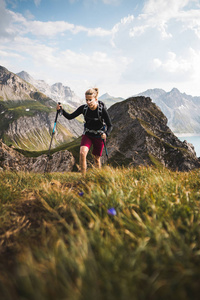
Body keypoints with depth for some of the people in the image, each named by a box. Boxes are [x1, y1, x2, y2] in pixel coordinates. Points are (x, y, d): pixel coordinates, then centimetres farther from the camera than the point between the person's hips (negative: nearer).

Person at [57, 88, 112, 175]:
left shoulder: (102, 109, -21)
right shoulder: (84, 108, -13)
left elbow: (109, 125, -13)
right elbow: (70, 117, -7)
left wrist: (106, 134, -33)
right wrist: (62, 110, -24)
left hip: (99, 136, -2)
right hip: (87, 134, 2)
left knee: (96, 158, 9)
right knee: (82, 153, -21)